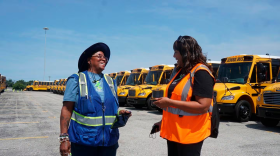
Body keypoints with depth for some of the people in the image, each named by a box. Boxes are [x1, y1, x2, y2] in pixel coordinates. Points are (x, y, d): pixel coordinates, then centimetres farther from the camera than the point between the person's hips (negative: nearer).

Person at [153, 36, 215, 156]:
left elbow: (203, 106, -26)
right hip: (173, 131, 8)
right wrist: (164, 121, 13)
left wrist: (169, 102, -24)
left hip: (190, 134, -8)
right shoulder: (182, 71, 10)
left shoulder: (201, 73, -17)